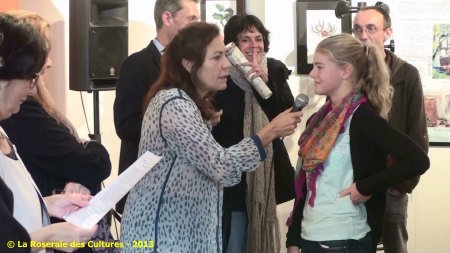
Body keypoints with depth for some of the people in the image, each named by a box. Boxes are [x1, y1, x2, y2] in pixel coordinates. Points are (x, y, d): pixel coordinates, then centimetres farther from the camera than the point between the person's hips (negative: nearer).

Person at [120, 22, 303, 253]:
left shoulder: (189, 102, 13)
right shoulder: (175, 104, -19)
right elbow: (219, 165, -24)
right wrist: (271, 131, -20)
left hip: (181, 226, 10)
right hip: (160, 230, -10)